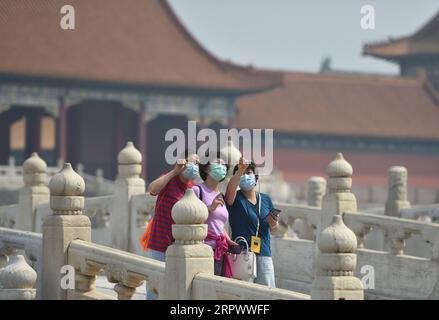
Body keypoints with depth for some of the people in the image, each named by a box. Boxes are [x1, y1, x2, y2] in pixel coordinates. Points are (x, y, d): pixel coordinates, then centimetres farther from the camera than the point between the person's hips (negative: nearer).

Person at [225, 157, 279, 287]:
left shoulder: (266, 199, 13)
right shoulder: (236, 198, 0)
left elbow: (274, 228, 20)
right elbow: (230, 189, -24)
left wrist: (273, 224, -4)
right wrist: (240, 170, -39)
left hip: (264, 254, 4)